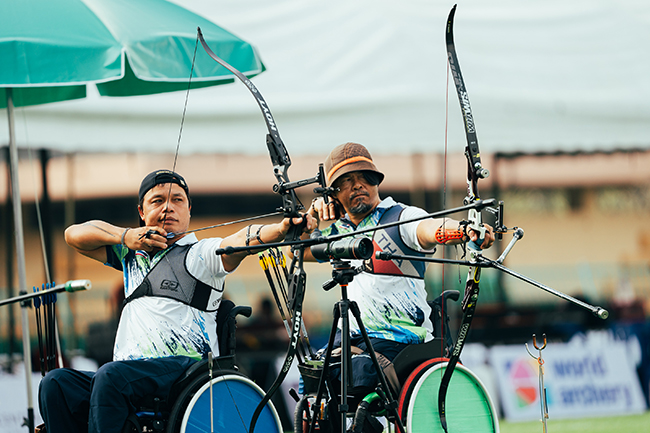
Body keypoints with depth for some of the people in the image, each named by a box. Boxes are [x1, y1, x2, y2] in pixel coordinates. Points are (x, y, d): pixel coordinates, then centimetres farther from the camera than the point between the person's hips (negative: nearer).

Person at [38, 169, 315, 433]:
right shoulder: (133, 256, 28)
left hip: (183, 368, -6)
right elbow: (74, 234, 26)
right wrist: (125, 236, 9)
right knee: (57, 384, -17)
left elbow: (238, 242, -13)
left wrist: (282, 228, -34)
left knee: (111, 376, -33)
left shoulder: (199, 253, 8)